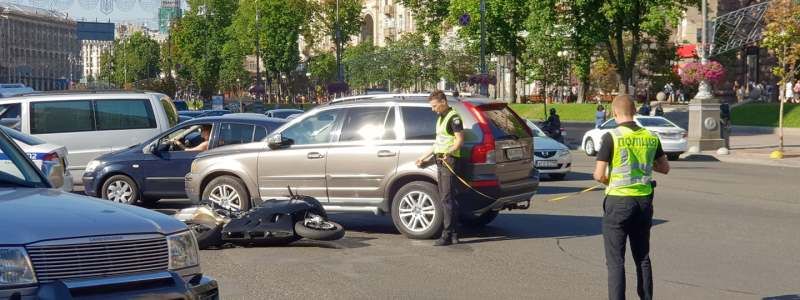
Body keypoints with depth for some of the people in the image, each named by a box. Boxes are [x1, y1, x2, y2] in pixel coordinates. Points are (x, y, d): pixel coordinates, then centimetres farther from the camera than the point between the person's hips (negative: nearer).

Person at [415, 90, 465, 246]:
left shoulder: (454, 117, -10)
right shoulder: (440, 118, 20)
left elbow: (460, 141, -17)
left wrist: (449, 152, -34)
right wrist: (424, 157, 29)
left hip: (450, 160, -10)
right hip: (441, 161, 10)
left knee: (447, 198, -11)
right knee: (446, 198, 9)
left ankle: (447, 235, -10)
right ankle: (454, 233, 12)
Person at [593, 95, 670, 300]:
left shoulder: (612, 137, -12)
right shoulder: (650, 137, 3)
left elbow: (599, 175, -15)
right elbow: (665, 168, 14)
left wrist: (609, 182, 6)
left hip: (618, 200, -5)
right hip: (644, 200, 5)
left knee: (615, 260, 1)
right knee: (643, 257, 16)